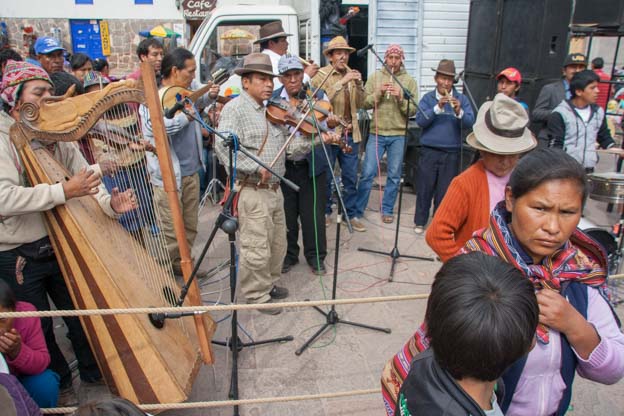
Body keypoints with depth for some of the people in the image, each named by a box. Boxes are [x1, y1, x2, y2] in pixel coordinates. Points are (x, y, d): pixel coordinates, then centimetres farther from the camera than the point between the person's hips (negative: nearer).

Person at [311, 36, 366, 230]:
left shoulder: (352, 75, 12)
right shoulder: (321, 75, -4)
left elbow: (359, 104, 7)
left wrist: (359, 85, -9)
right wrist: (343, 82, -24)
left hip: (350, 134, 5)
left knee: (351, 177, 8)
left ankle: (350, 214, 20)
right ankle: (324, 211, 24)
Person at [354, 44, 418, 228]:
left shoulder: (409, 81, 4)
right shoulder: (375, 78, 5)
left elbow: (413, 110, -3)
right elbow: (364, 104, -2)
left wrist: (401, 98, -18)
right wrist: (378, 93, -16)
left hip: (399, 135, 1)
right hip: (377, 133, -1)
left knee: (394, 175, 8)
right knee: (367, 173, -1)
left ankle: (387, 209, 23)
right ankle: (357, 211, 11)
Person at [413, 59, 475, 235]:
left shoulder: (462, 99, 3)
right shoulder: (428, 98, 4)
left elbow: (470, 123, -8)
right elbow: (420, 120, -10)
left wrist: (459, 112, -27)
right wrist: (437, 108, -23)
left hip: (451, 153, 0)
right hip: (429, 150, 0)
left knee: (445, 190, 6)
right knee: (424, 187, 5)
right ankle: (420, 221, 18)